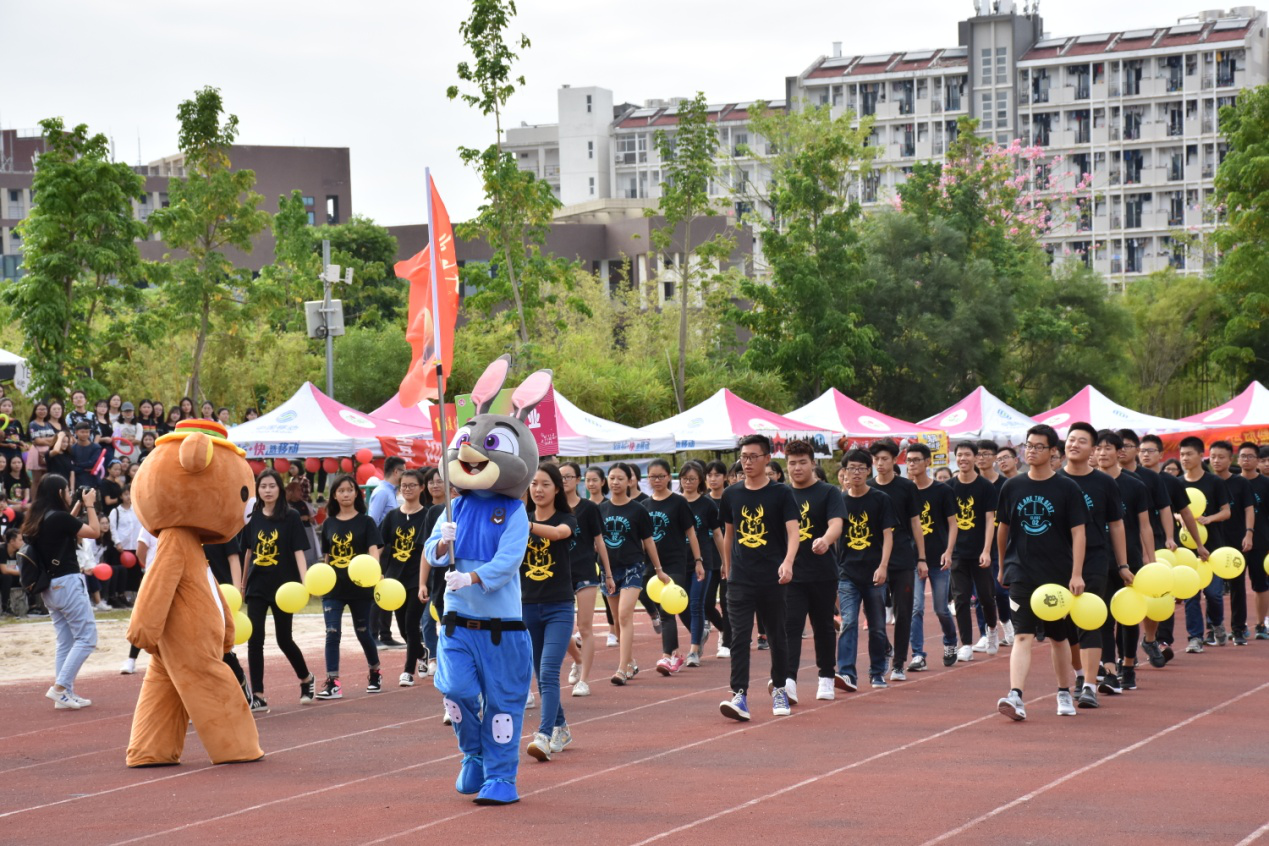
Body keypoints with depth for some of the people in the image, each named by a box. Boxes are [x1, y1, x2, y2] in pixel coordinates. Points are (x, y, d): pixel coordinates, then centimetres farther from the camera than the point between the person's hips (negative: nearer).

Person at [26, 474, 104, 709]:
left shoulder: (38, 520, 8)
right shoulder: (58, 517, -16)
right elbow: (95, 532, -10)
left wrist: (79, 507, 22)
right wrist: (90, 505, 3)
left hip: (49, 587, 9)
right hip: (67, 583, -9)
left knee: (65, 641, 12)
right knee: (86, 637, -4)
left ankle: (66, 694, 11)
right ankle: (60, 687, -11)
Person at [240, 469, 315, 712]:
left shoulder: (290, 517, -5)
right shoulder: (253, 519, 5)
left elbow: (298, 551, -9)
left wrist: (304, 580, -22)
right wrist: (242, 583, 19)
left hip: (283, 586, -3)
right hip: (257, 586, 3)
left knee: (284, 639, 7)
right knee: (255, 639, -6)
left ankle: (306, 678, 33)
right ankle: (258, 696, -4)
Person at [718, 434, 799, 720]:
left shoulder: (781, 493, -3)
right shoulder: (731, 495, 7)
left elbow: (792, 531, -12)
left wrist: (787, 562, -29)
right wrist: (727, 568, 19)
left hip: (773, 579, -2)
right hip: (740, 579, 2)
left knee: (777, 636, 10)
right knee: (739, 636, -9)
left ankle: (779, 689, 26)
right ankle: (739, 695, -14)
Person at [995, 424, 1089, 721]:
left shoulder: (1068, 489, -2)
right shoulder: (1012, 487, 4)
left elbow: (1078, 533, -5)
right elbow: (1003, 529, 15)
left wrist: (1076, 574, -12)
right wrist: (1003, 566, 20)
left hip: (1058, 575, 0)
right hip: (1021, 573, 0)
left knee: (1059, 638, 12)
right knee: (1023, 636, -13)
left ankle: (1064, 694, 28)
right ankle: (1015, 697, -23)